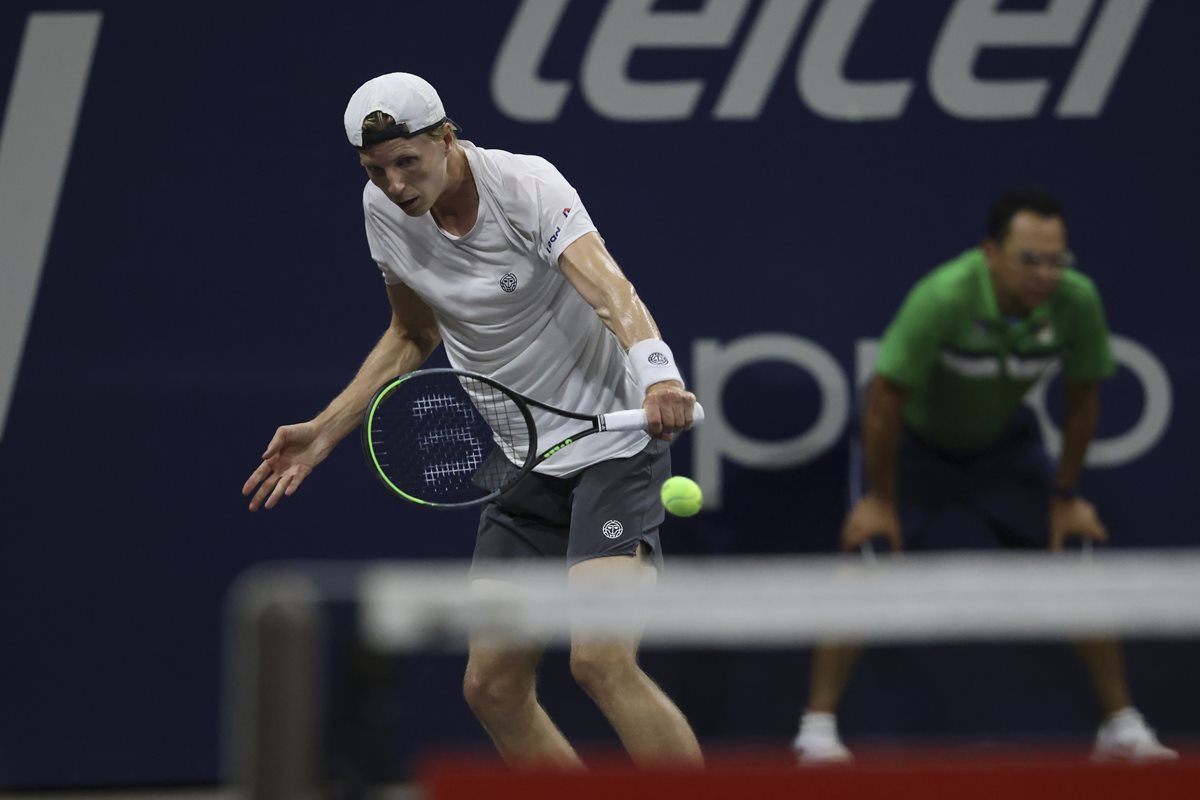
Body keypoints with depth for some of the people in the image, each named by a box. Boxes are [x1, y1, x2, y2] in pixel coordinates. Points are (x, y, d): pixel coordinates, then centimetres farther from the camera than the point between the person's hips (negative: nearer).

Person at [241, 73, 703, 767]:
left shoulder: (527, 185, -20)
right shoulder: (385, 213, -1)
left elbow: (608, 288, -38)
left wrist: (660, 377, -57)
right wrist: (324, 431, 13)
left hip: (613, 443, -7)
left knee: (602, 658, -25)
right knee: (493, 686, 2)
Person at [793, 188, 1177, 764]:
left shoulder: (1077, 301, -26)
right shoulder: (944, 298, -37)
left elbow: (1082, 399, -8)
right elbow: (885, 397, -26)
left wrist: (1065, 496, -2)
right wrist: (880, 499, -17)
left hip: (1004, 444, 3)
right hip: (914, 441, -3)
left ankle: (1122, 728, 7)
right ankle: (818, 730, -7)